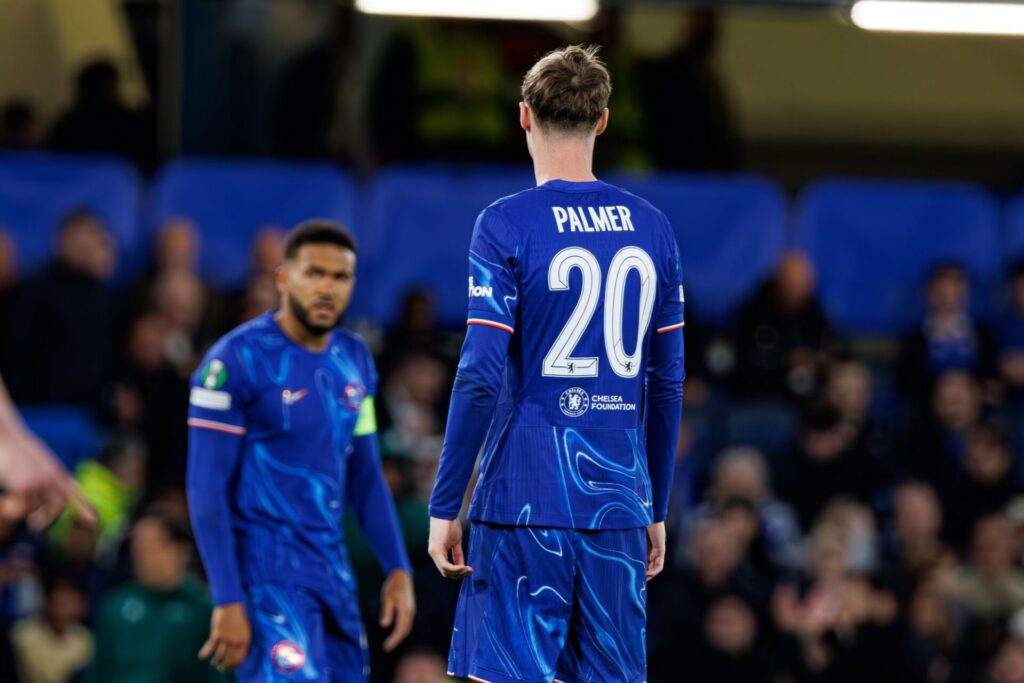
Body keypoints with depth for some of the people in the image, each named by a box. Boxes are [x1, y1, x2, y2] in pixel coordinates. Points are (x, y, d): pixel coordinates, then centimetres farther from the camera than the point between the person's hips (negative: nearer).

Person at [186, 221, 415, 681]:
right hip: (268, 572, -7)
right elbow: (207, 489, -12)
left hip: (333, 571, 7)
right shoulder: (237, 361, -11)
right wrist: (228, 601, -17)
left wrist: (398, 569, 9)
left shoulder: (354, 361, 11)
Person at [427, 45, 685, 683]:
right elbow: (668, 385, 11)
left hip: (525, 509, -4)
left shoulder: (507, 225, -7)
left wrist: (444, 507, -6)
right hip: (619, 509, 4)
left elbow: (480, 377, -12)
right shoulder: (652, 229, 8)